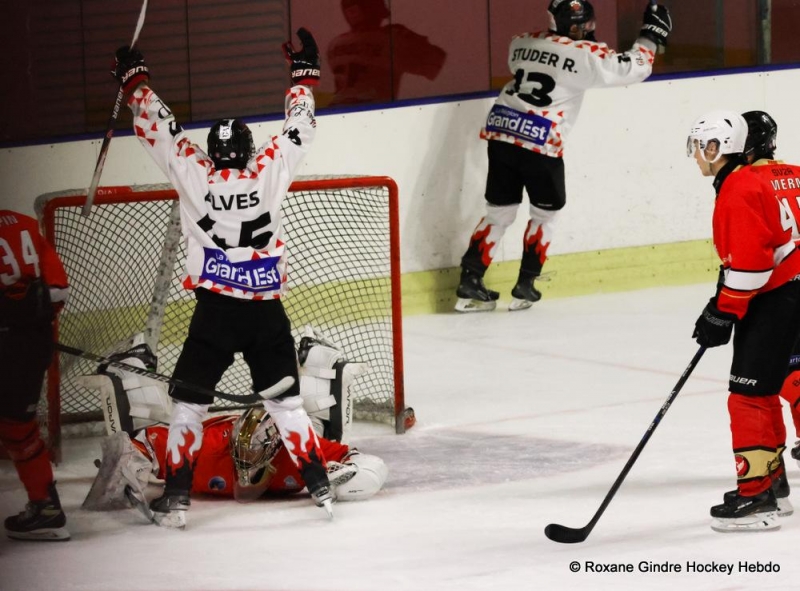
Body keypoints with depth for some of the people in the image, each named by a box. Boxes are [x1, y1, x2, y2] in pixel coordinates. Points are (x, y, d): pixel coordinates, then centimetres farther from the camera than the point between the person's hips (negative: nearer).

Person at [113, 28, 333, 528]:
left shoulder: (194, 174, -6)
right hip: (267, 311, 2)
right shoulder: (270, 170, -4)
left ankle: (177, 494, 2)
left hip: (214, 311, -2)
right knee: (284, 397, 14)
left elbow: (160, 129, 2)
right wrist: (305, 74, 22)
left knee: (189, 400, 8)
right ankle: (318, 483, 10)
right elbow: (299, 130, 10)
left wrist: (136, 80, 16)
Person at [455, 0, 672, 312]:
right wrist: (651, 36, 14)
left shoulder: (521, 43, 12)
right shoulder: (586, 55, -5)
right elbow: (633, 68, -2)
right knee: (545, 212, 15)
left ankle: (469, 281, 8)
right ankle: (525, 286, 14)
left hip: (501, 133, 5)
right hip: (541, 144, -5)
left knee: (501, 210, 14)